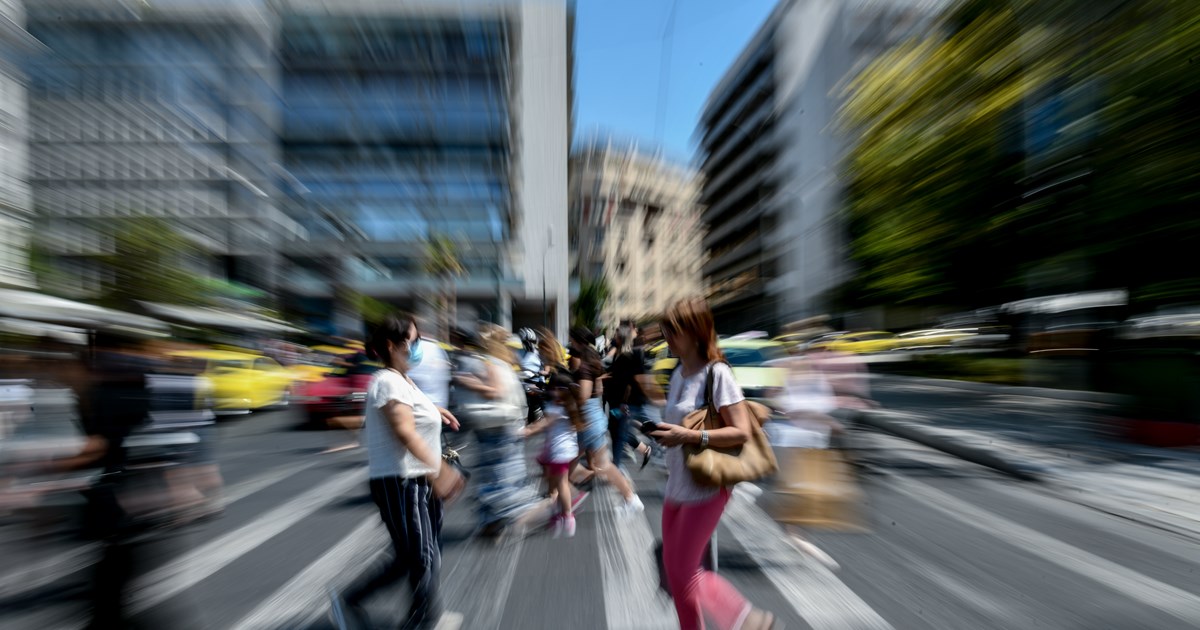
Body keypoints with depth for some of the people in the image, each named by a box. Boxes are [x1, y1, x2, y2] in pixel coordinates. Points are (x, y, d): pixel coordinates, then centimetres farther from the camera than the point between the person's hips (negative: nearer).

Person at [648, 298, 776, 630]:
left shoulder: (717, 373, -18)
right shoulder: (679, 373, 4)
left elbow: (741, 431, -22)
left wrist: (689, 436, -27)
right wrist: (662, 431, 0)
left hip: (705, 488, -8)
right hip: (677, 486, 8)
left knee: (685, 574, 5)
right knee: (672, 566, 17)